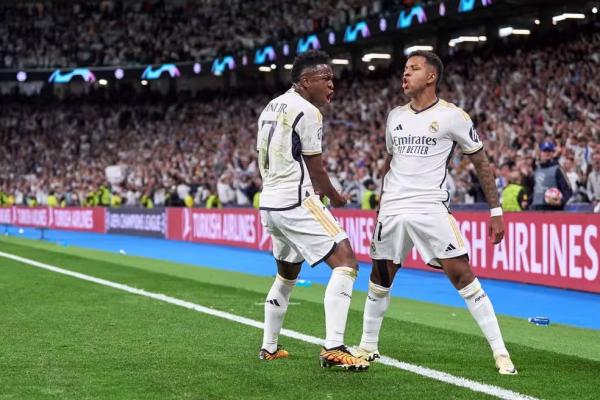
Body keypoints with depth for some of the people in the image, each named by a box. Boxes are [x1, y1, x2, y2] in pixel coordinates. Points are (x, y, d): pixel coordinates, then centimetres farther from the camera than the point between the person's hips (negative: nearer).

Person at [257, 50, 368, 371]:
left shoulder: (271, 108, 16)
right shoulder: (307, 112, -11)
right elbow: (316, 170, -6)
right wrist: (336, 197, 12)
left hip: (269, 203, 10)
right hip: (296, 203, -9)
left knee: (287, 274, 25)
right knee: (345, 263, -12)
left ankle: (269, 347, 30)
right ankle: (333, 348, -22)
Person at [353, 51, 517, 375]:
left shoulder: (452, 116, -4)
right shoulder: (395, 116, 12)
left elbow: (481, 163, 0)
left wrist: (496, 211, -4)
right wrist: (382, 204, 24)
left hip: (431, 210, -5)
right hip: (393, 211, 5)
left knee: (462, 275, -12)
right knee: (379, 278, 9)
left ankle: (500, 352, -9)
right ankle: (368, 346, 26)